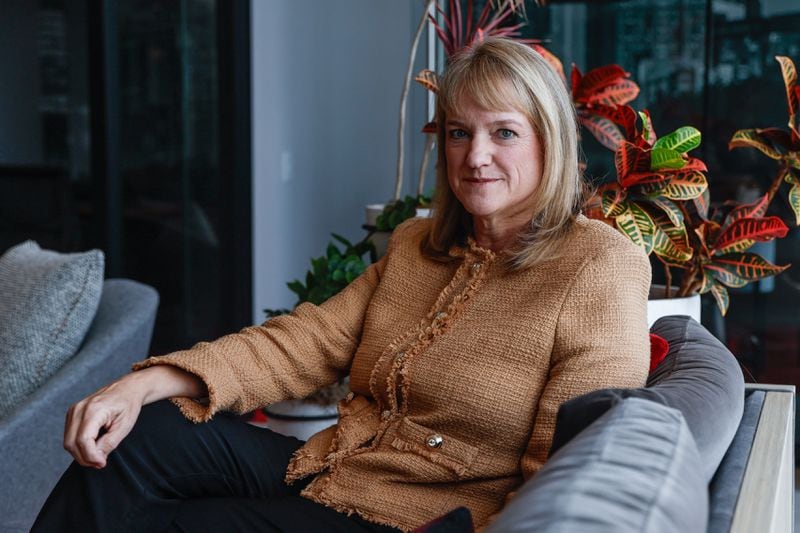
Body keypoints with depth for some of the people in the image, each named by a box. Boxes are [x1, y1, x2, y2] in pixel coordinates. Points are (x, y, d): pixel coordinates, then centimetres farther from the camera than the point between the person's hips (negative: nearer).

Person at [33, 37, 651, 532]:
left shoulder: (599, 268, -13)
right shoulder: (414, 245, 11)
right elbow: (310, 340, -1)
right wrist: (148, 383, -13)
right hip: (325, 472, 7)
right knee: (141, 437, -8)